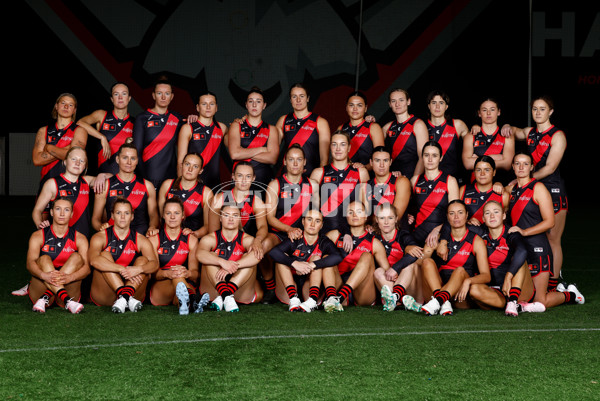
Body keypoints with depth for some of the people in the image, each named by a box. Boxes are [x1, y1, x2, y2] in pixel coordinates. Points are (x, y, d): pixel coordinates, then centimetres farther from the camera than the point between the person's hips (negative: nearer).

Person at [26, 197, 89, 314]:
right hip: (39, 291, -1)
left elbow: (87, 267, -9)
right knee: (44, 259, -24)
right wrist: (44, 275, -37)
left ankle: (45, 298, -34)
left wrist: (70, 277, -33)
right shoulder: (38, 236, 5)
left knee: (77, 257, -19)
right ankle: (67, 301, -46)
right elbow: (30, 263, -12)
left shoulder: (80, 239, 7)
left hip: (68, 289, 1)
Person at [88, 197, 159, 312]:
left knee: (143, 260, -15)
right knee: (105, 255, -18)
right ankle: (127, 298, -40)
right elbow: (94, 260, -21)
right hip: (104, 297, -2)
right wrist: (122, 269, -32)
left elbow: (155, 264, -10)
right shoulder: (100, 237, 2)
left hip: (134, 291, 2)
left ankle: (125, 296, -42)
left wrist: (138, 269, -32)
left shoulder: (140, 240, 8)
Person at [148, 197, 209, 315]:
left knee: (179, 274, -36)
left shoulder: (191, 240, 11)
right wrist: (167, 273, -31)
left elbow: (195, 273, 1)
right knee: (176, 276, -36)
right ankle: (194, 299, -70)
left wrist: (187, 273, -26)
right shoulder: (154, 239, 7)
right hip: (159, 286, -1)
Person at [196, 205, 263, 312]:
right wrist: (222, 262, -38)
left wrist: (231, 267, -35)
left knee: (249, 259, -18)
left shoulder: (247, 239, 1)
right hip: (213, 290, 0)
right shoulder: (210, 239, 3)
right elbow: (199, 254, -21)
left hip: (241, 290, 0)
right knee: (211, 256, -18)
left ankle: (223, 297, -38)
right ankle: (227, 297, -41)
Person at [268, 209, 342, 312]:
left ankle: (312, 301, -36)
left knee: (316, 258, -13)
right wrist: (295, 263, -32)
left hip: (309, 292, 0)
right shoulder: (294, 241, -1)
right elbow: (273, 252, -20)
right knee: (283, 257, -14)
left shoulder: (324, 242, 2)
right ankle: (293, 300, -35)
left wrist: (311, 265, -28)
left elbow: (337, 257, -21)